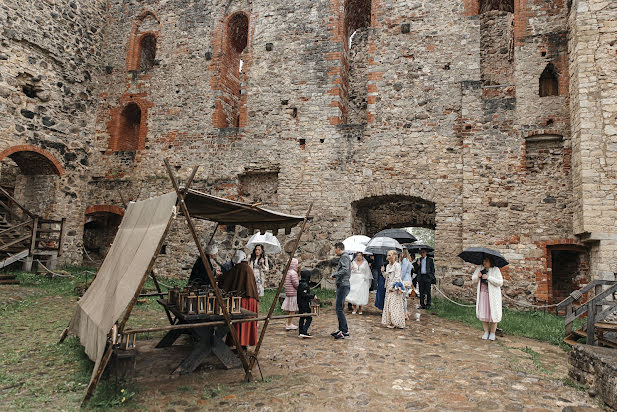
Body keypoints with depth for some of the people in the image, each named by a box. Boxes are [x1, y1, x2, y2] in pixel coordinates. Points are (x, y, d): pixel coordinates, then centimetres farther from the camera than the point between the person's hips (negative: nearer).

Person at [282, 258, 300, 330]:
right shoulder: (293, 273, -16)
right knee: (292, 310, -3)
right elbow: (296, 284, -17)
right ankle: (289, 325, 2)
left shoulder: (288, 272, 14)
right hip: (293, 294, -9)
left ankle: (290, 323, 22)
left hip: (288, 294, 9)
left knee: (290, 309, 14)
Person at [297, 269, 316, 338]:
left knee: (302, 318, 13)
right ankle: (304, 332, -14)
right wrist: (312, 296, -16)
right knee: (309, 318, -7)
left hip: (300, 304, 10)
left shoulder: (300, 284, 13)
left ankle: (300, 332, 18)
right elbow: (304, 295, -23)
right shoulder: (304, 284, -18)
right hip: (305, 304, -10)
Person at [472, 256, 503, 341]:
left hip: (493, 295, -4)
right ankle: (486, 332, 21)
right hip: (482, 294, 4)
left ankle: (492, 333, 19)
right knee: (483, 313, 5)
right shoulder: (480, 268, 2)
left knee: (493, 313, 3)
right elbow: (473, 280, 6)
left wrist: (488, 277, -25)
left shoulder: (496, 270, -10)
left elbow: (500, 283, -17)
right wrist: (477, 276, -16)